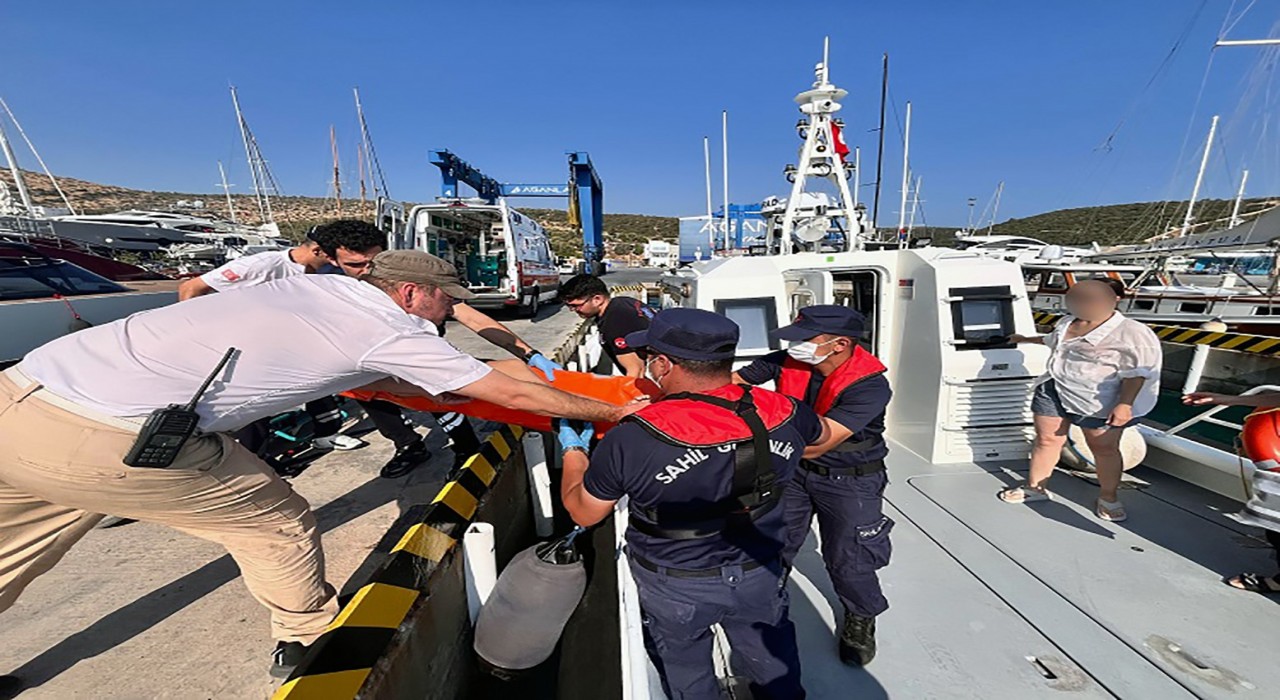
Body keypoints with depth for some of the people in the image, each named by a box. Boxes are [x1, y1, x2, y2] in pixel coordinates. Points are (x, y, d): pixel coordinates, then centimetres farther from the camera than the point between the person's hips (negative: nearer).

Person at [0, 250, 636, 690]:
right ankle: (310, 643, 33)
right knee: (279, 525, 11)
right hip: (113, 439, -8)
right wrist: (612, 412, 8)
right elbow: (512, 393, -4)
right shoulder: (394, 332, -8)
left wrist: (452, 390, 29)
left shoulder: (320, 284, 13)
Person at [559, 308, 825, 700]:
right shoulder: (782, 414, -20)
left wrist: (573, 451, 3)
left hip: (675, 588, -2)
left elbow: (583, 513, -14)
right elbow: (819, 435, 6)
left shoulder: (629, 441, -32)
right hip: (759, 576, 3)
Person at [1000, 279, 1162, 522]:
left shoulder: (1132, 334, -12)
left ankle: (1108, 498, 24)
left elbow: (1137, 372, -16)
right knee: (1046, 440, 8)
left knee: (1104, 448, 5)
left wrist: (1125, 404, -23)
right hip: (1053, 392, 6)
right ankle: (1035, 487, 18)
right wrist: (1026, 340, 45)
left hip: (1099, 403, -6)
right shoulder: (1068, 322, 10)